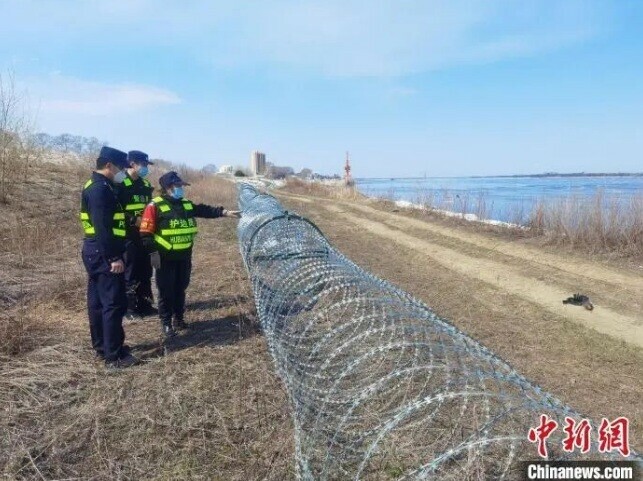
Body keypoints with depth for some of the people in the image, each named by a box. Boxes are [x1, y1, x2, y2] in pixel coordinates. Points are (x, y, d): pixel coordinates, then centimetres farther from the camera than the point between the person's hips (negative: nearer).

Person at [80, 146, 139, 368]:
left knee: (98, 301, 16)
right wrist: (114, 257, -23)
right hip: (103, 254, -11)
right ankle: (113, 355, 0)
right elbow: (103, 227, -23)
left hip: (96, 252, 11)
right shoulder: (100, 189, -17)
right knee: (114, 303, -6)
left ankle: (101, 347, 27)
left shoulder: (96, 186, 16)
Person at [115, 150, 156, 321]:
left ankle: (144, 304, 23)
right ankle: (129, 308, 9)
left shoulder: (145, 184, 13)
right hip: (129, 236, -7)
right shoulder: (120, 184, -9)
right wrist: (134, 220, -19)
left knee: (146, 271, 12)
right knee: (130, 272, -1)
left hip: (145, 235, 7)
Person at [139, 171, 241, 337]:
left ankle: (179, 318, 30)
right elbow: (146, 233, -13)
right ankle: (166, 322, 16)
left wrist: (225, 212, -3)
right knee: (166, 291, 3)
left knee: (181, 288, 15)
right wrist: (153, 253, -16)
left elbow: (205, 210, 7)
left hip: (184, 256, 6)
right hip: (165, 258, -6)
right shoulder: (155, 206, -11)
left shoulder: (186, 204, 9)